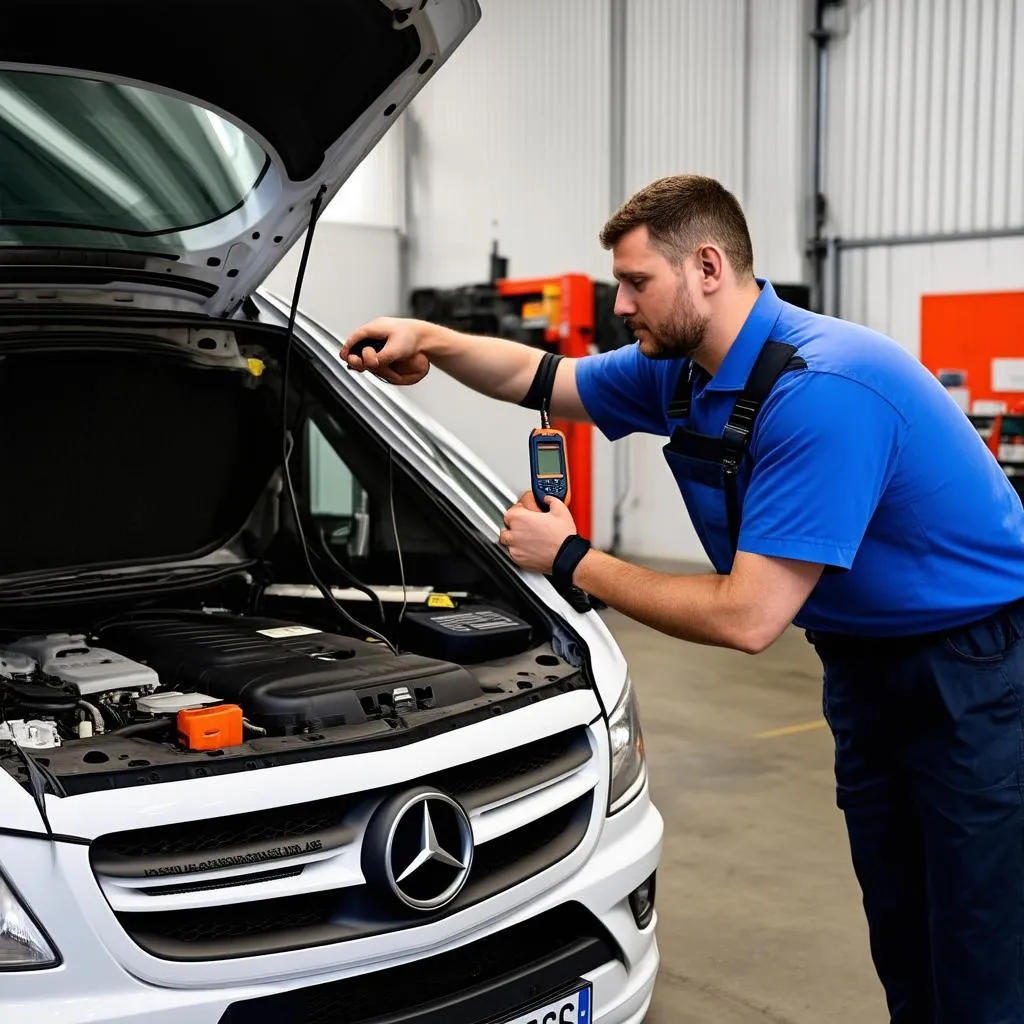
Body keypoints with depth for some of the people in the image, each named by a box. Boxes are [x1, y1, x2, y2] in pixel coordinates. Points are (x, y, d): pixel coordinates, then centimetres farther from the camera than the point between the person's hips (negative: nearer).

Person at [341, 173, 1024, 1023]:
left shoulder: (823, 390, -30)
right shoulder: (681, 370, -1)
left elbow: (746, 620, -30)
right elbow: (539, 379, 16)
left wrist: (571, 562, -19)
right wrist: (430, 341, 0)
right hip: (868, 661, 9)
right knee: (902, 946, 16)